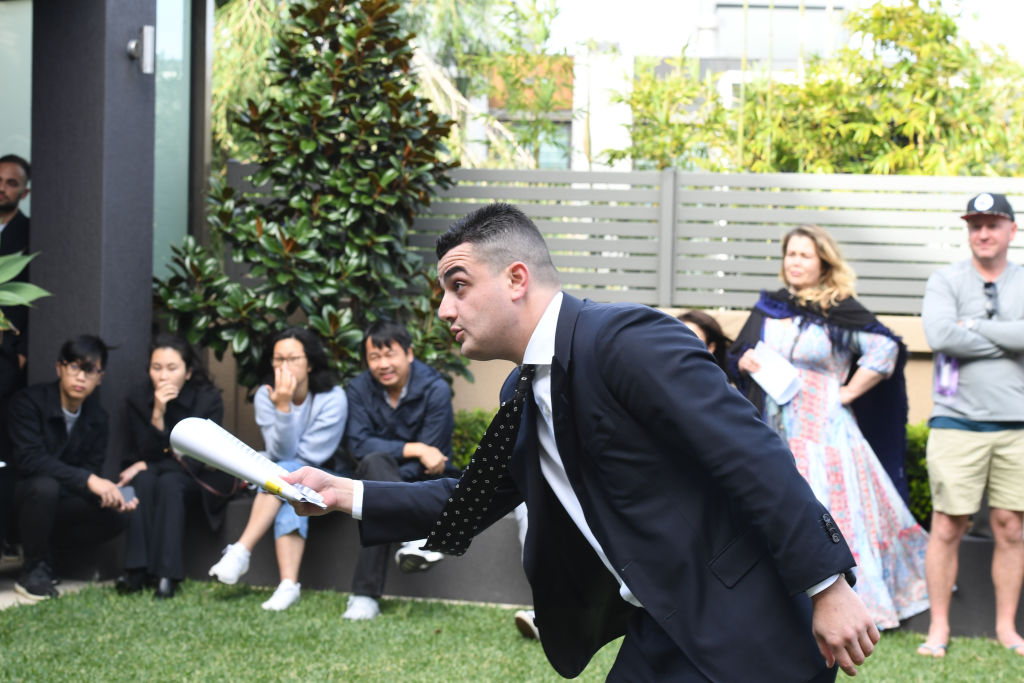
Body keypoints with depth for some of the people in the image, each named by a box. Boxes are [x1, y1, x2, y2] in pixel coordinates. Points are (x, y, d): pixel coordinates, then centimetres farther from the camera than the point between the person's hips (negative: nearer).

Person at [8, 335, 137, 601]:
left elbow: (92, 469, -1)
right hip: (18, 497, -5)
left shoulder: (96, 416, 1)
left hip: (60, 501, 5)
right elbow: (29, 458, -30)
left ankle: (42, 548, 1)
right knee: (45, 486, -38)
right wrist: (88, 480, -38)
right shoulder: (29, 401, -17)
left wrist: (111, 495, -25)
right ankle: (34, 569, -17)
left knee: (116, 517, -17)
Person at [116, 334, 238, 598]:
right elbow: (145, 454, -11)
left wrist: (145, 466, -17)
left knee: (169, 483, -34)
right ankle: (136, 570, -36)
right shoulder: (137, 401, -6)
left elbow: (196, 459, -15)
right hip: (152, 470, 2)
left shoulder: (208, 399, -13)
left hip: (195, 479, -2)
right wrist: (157, 415, -25)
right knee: (143, 481, -32)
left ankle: (167, 574, -41)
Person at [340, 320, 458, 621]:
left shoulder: (435, 390, -12)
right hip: (376, 479, 2)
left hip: (429, 482, -2)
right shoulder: (360, 389, -2)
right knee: (376, 462, -35)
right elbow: (359, 445, -14)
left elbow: (428, 458, -16)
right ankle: (417, 538, -49)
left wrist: (382, 485, -26)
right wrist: (415, 449, -25)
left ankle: (364, 596, -37)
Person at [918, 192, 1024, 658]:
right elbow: (940, 335, -14)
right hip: (957, 422, -2)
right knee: (947, 527, -1)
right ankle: (939, 628, 7)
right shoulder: (946, 281, 4)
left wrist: (973, 326, -10)